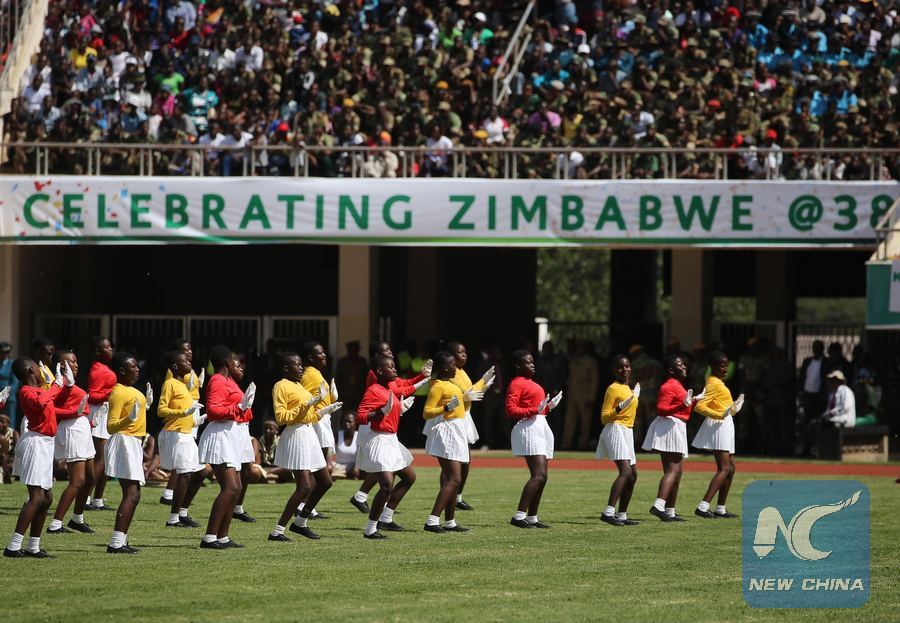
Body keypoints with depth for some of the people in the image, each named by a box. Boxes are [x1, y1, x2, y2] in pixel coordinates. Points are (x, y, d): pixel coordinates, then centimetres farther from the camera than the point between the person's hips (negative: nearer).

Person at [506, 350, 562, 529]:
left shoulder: (532, 384, 22)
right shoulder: (517, 384, -7)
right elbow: (511, 410, -17)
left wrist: (549, 407, 12)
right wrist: (535, 410, -23)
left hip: (541, 427, 10)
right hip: (529, 428, -10)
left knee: (541, 477, 8)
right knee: (539, 475, -20)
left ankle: (532, 518, 13)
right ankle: (519, 516, -24)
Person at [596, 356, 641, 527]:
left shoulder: (627, 388, 15)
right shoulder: (613, 389, -9)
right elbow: (604, 417, -11)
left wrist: (635, 397, 24)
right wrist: (618, 409, -27)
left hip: (627, 432, 10)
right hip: (616, 430, -10)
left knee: (632, 474, 12)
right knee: (625, 471, -23)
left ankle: (622, 515, 19)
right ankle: (608, 512, -33)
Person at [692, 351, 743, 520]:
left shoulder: (718, 382, 15)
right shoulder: (714, 384, -15)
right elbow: (699, 406, -24)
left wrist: (731, 408, 22)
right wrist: (720, 415, -30)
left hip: (725, 425, 11)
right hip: (718, 426, -11)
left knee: (730, 467, 16)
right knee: (724, 469, -16)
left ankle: (721, 509, 20)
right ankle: (703, 506, -25)